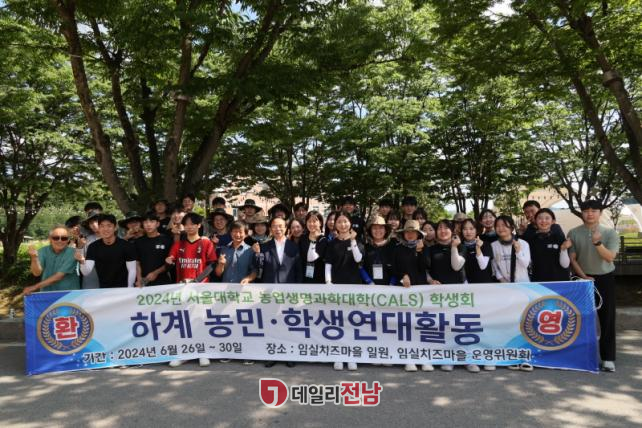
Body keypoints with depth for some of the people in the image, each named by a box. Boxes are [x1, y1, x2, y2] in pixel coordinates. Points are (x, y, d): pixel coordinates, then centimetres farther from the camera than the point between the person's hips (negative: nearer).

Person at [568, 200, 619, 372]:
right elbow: (572, 258, -1)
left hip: (605, 279, 0)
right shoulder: (574, 233, -2)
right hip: (584, 279, 0)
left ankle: (608, 358, 8)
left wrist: (598, 243, -27)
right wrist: (583, 276, -10)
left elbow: (610, 257, -12)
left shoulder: (610, 233, -3)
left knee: (607, 319, 1)